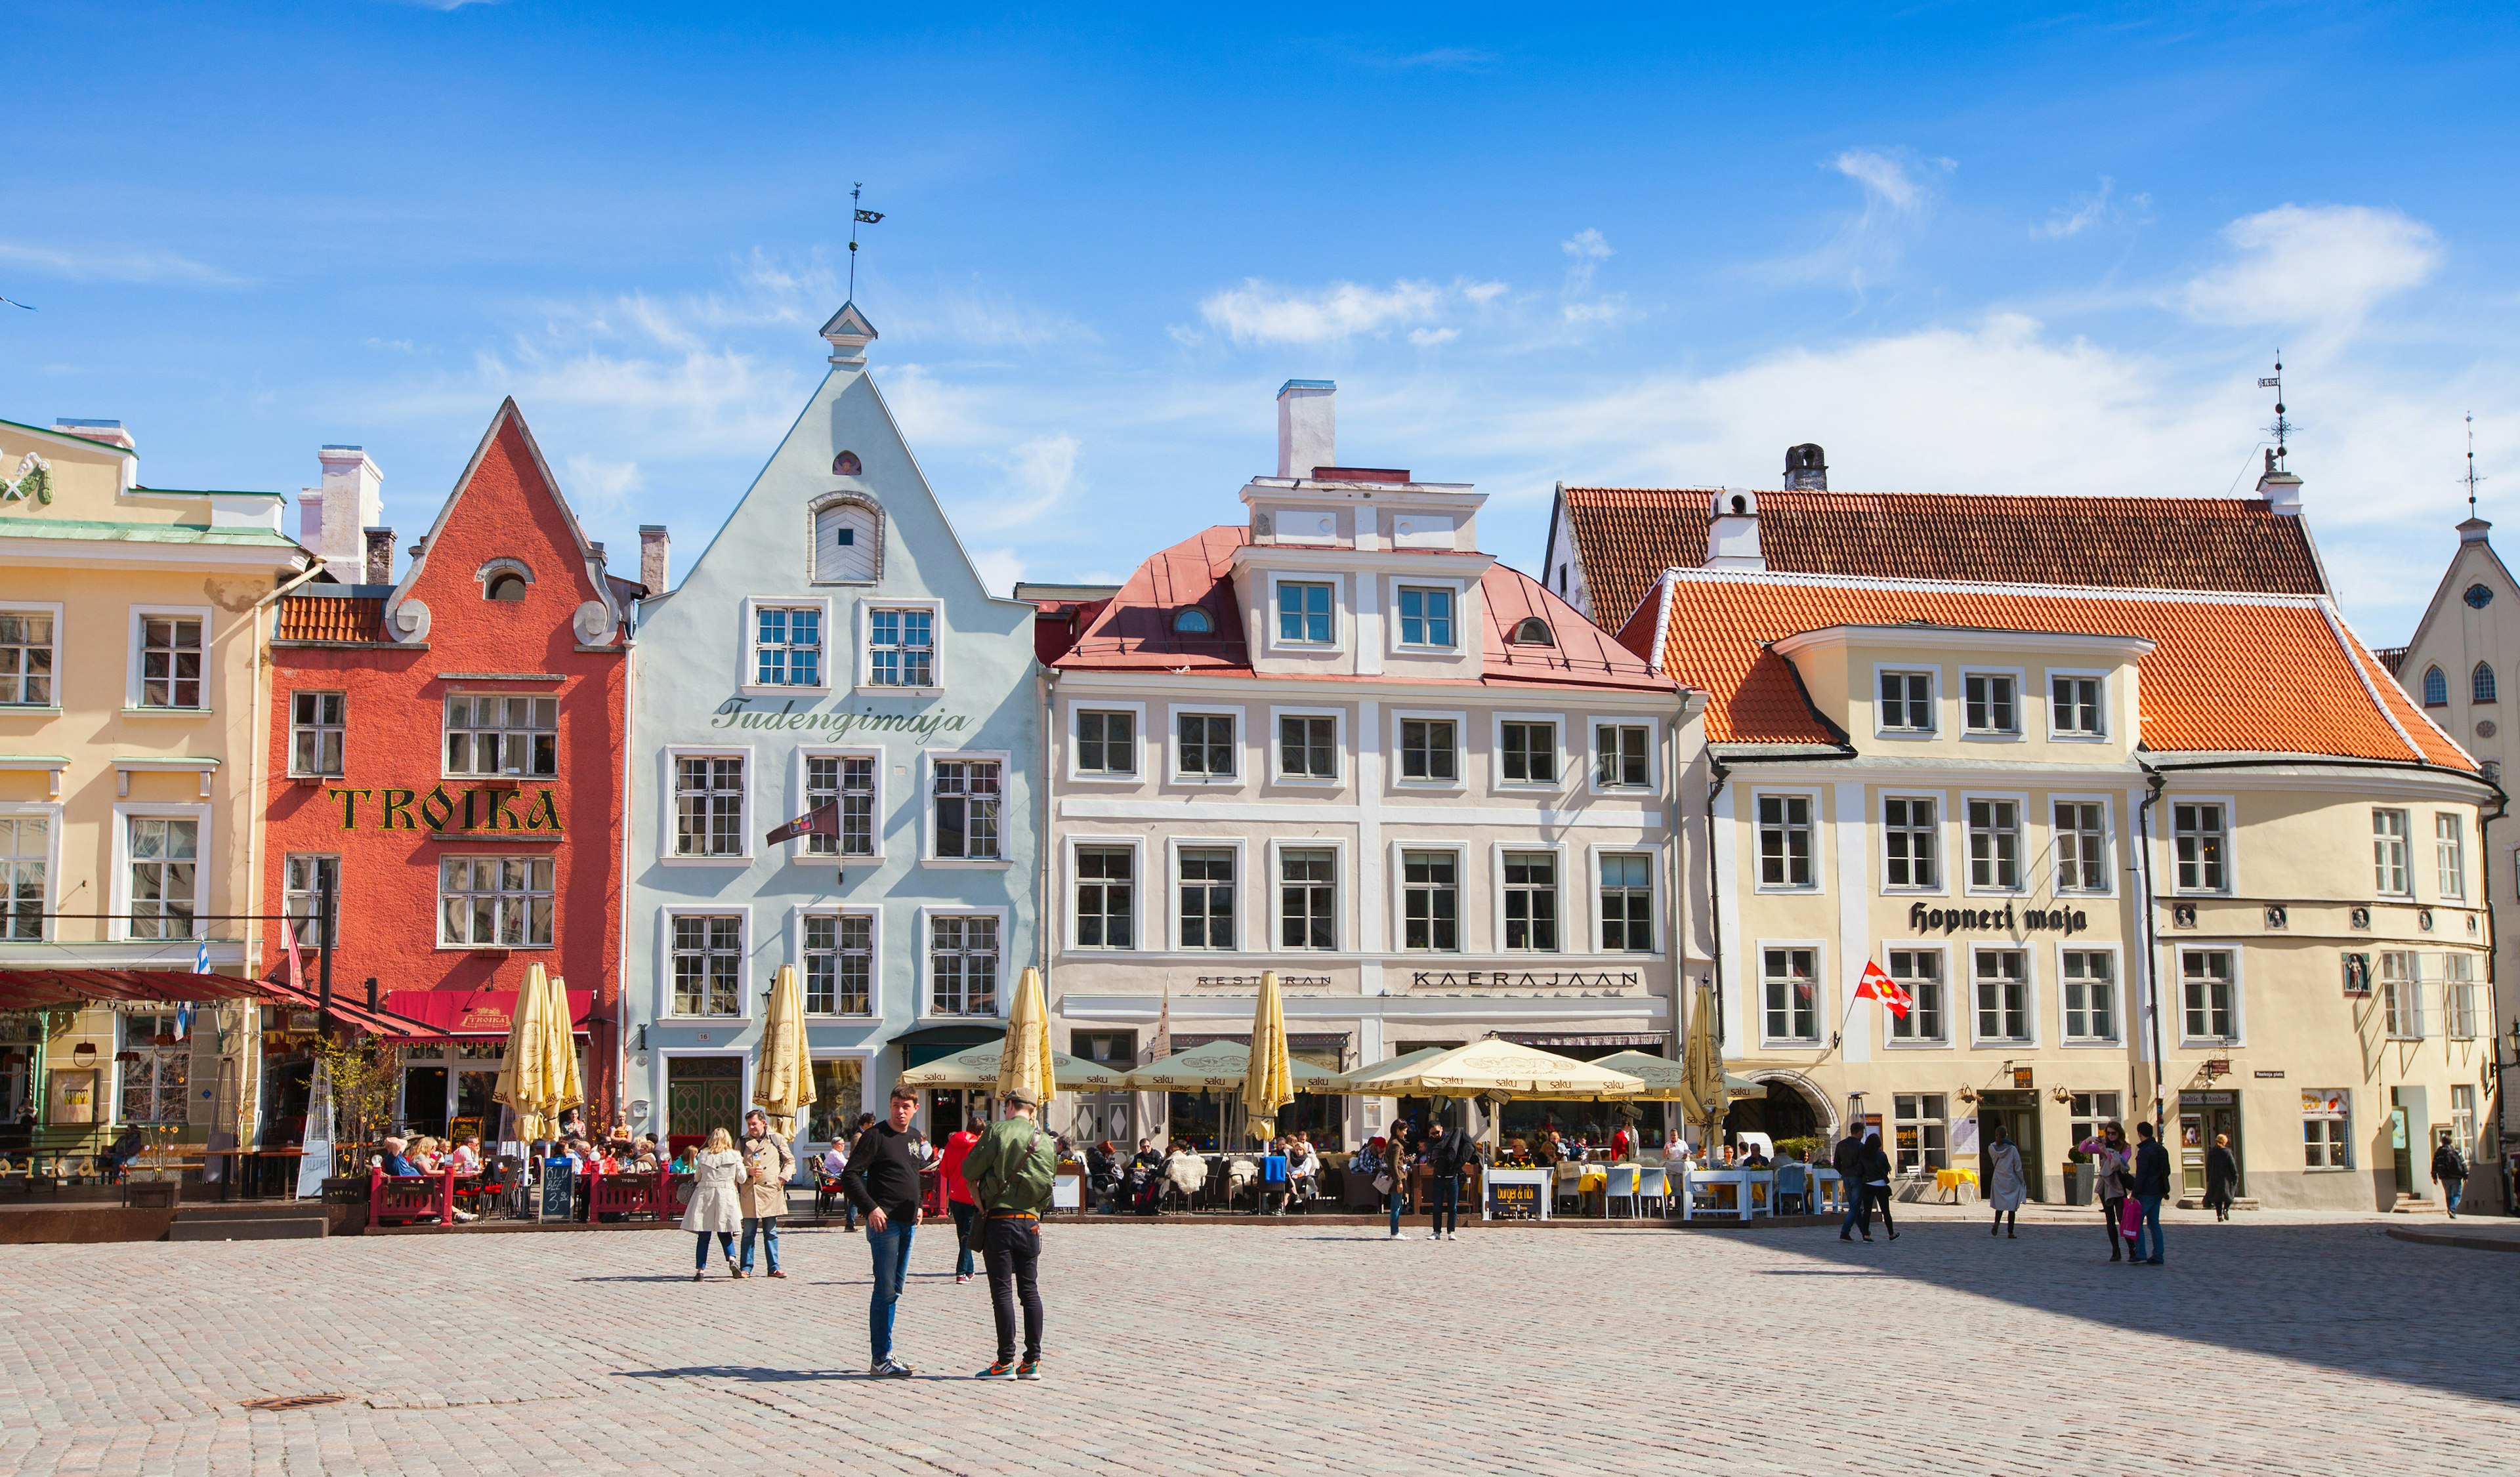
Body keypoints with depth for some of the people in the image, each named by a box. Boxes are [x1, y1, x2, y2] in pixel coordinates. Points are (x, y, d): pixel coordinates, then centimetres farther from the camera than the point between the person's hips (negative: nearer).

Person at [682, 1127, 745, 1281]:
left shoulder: (702, 1156, 2)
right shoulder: (734, 1156, -1)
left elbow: (697, 1177, 9)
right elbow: (741, 1178, 3)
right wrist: (741, 1164, 19)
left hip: (705, 1194, 0)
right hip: (726, 1195, 0)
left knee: (703, 1236, 4)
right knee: (725, 1234, 11)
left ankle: (700, 1269, 1)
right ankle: (732, 1259, -11)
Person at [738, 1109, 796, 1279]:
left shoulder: (777, 1139, 9)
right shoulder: (743, 1142, 8)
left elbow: (790, 1161, 15)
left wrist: (784, 1176, 0)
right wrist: (748, 1171, -11)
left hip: (772, 1191, 0)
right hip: (750, 1193, 0)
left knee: (771, 1233, 5)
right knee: (748, 1232, 1)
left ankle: (774, 1268, 9)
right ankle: (746, 1268, 8)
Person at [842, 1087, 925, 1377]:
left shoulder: (915, 1138, 14)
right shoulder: (876, 1136, -9)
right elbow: (850, 1176, -12)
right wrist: (871, 1208, -19)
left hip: (908, 1223, 8)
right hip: (884, 1222, -8)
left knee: (894, 1290, 11)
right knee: (885, 1291, -8)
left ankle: (885, 1354, 17)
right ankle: (880, 1359, -5)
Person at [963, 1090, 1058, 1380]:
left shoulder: (998, 1131, -7)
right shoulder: (1046, 1141, 7)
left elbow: (969, 1170, -7)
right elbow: (1048, 1184, 10)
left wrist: (978, 1194, 12)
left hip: (999, 1219, -4)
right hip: (1030, 1222, 4)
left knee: (1002, 1291, -2)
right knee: (1030, 1290, 10)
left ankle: (1006, 1362, -2)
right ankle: (1032, 1361, 10)